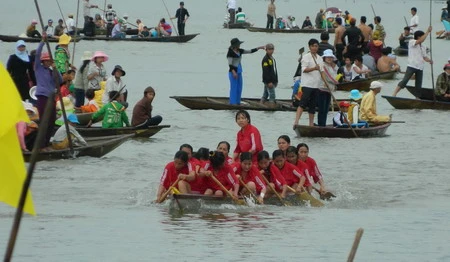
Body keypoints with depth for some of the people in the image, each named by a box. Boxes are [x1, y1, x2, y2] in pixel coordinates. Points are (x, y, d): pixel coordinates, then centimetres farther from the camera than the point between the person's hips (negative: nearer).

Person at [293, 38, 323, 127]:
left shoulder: (319, 58, 18)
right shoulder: (306, 57, -3)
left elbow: (322, 71, 24)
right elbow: (304, 69, -14)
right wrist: (314, 68, -29)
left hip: (316, 85, 7)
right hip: (307, 84, -7)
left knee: (313, 105, 9)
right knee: (303, 103, -17)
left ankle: (311, 124, 14)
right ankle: (296, 122, -24)